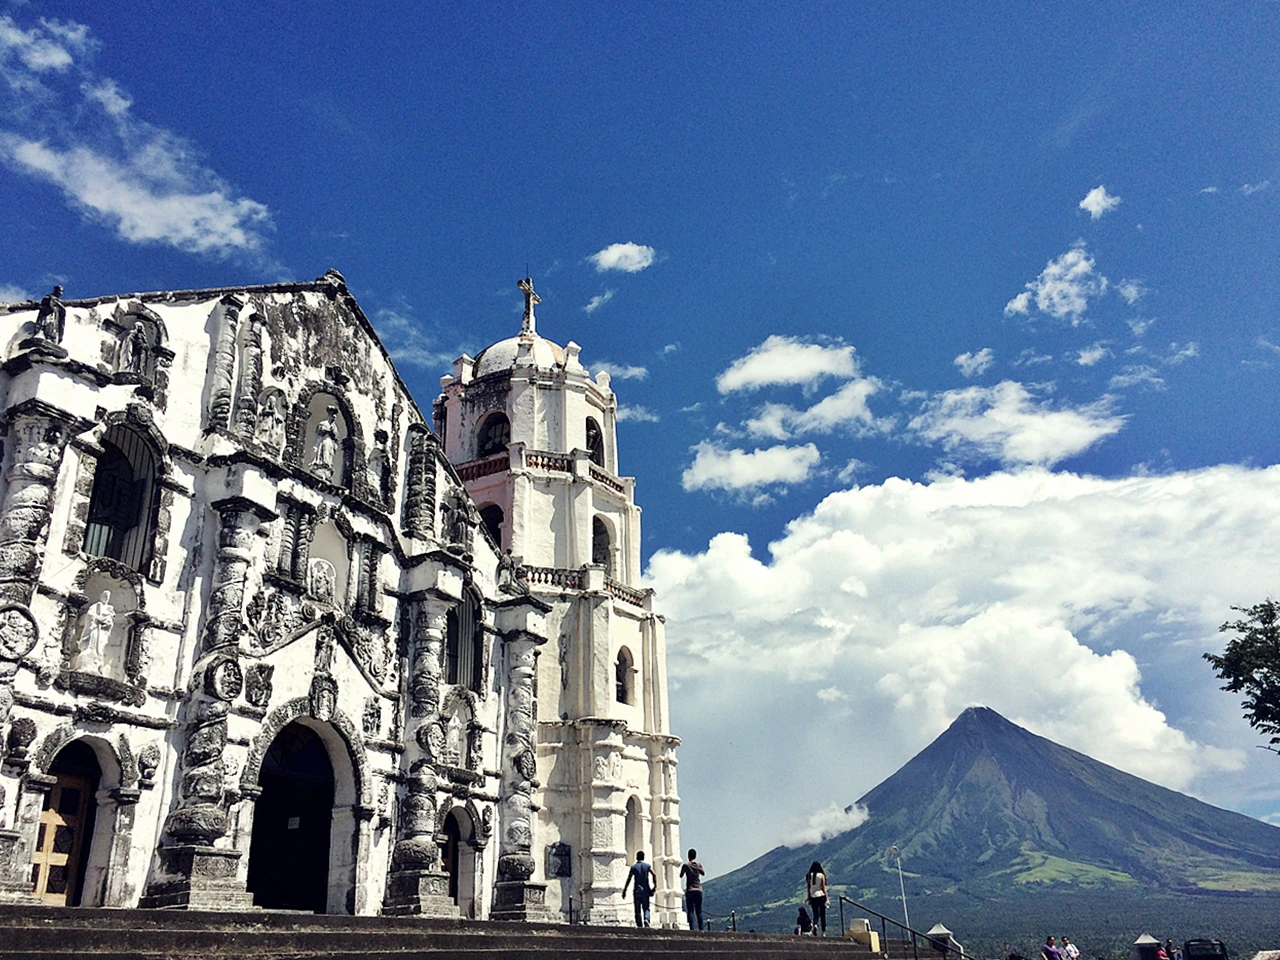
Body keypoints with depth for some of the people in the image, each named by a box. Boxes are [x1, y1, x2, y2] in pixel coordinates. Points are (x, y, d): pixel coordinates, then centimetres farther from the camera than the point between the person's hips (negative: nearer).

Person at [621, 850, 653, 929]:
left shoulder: (634, 867, 0)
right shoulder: (647, 866, 5)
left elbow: (629, 879, -4)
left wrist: (624, 890, 1)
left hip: (637, 891, -1)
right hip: (646, 890, 1)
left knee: (638, 910, 6)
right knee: (646, 908, 10)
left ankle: (639, 925, 0)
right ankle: (646, 919, -17)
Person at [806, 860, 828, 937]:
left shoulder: (809, 876, 0)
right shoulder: (821, 875, -6)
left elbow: (807, 888, 3)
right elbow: (824, 888, -5)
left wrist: (809, 899, 12)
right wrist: (826, 899, 2)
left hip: (813, 897, 2)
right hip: (821, 896, -2)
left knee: (815, 914, 11)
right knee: (822, 915, 8)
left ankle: (815, 925, -18)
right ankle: (823, 932, 8)